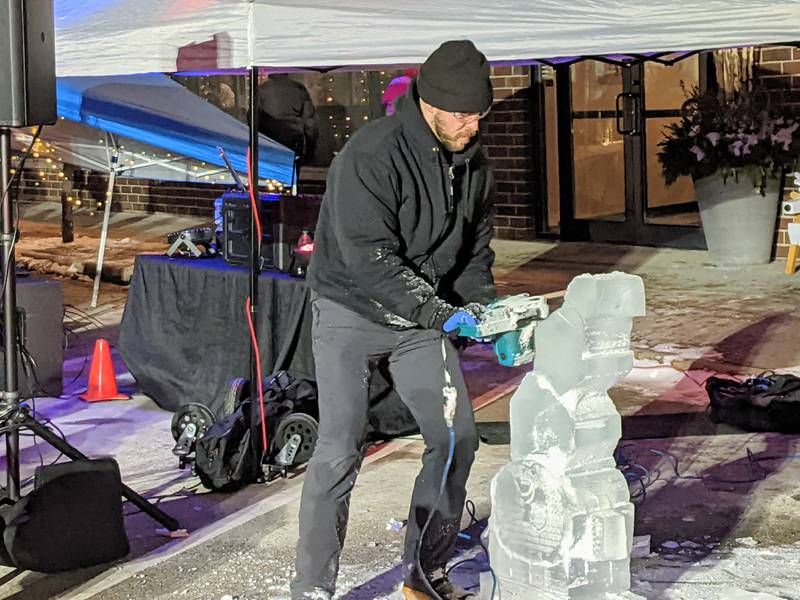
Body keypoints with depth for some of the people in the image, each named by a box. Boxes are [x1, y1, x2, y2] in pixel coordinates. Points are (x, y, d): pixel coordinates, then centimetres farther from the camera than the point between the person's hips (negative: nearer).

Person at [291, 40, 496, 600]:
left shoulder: (473, 163, 0)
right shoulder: (371, 155, -24)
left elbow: (475, 248, 9)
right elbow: (370, 258, -28)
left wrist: (484, 309, -8)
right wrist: (440, 313, -31)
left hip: (424, 318, 7)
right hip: (352, 315, -6)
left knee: (457, 439, 2)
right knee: (340, 450, -14)